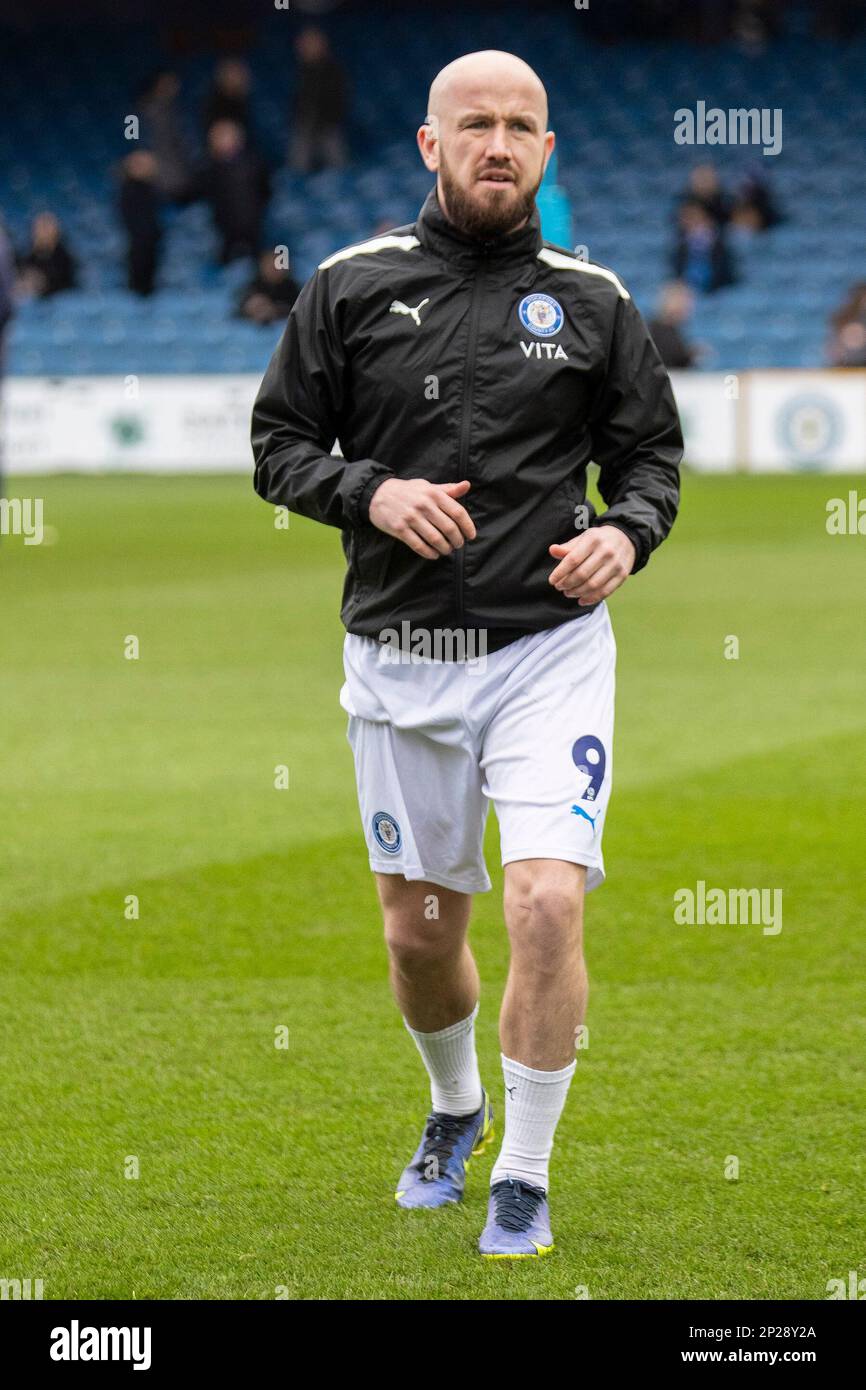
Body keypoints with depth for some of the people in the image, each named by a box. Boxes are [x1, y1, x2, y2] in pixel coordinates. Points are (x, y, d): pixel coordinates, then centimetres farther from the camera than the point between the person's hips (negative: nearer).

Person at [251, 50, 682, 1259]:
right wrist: (371, 492, -14)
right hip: (400, 656, 1)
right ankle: (456, 1110, 42)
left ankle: (524, 1180, -3)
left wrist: (627, 532, -10)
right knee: (419, 930, 11)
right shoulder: (351, 286, 1)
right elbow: (279, 442, 5)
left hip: (550, 647, -1)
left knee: (548, 899, -18)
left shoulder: (592, 300, 3)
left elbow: (652, 450, 11)